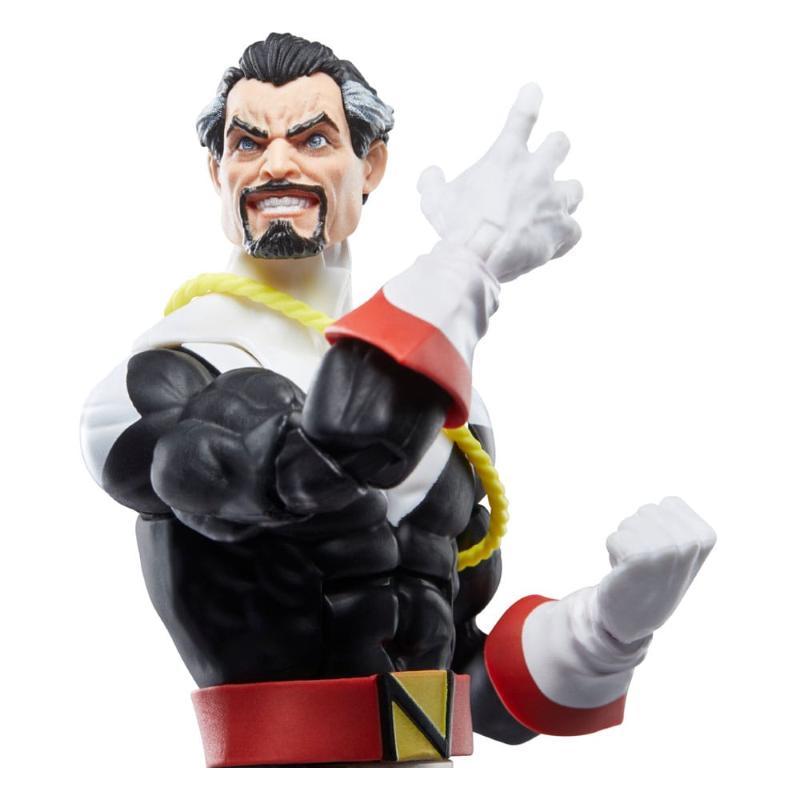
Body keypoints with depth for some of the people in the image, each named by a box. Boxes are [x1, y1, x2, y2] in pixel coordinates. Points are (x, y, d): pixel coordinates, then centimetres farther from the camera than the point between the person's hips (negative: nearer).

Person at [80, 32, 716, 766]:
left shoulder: (444, 399, 10)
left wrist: (616, 623, -5)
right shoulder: (154, 387, -6)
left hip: (436, 754, 3)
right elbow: (305, 470, -26)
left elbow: (464, 675, 13)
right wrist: (473, 259, -17)